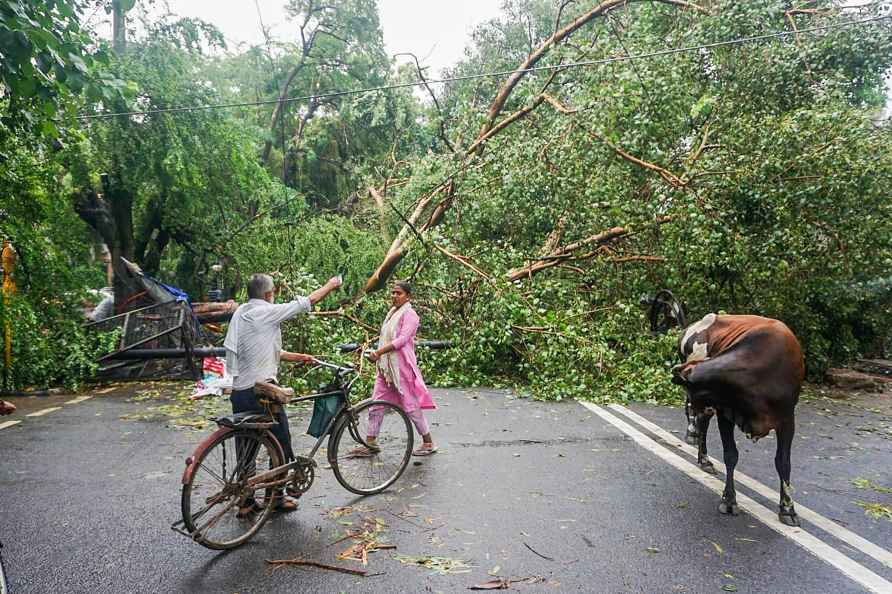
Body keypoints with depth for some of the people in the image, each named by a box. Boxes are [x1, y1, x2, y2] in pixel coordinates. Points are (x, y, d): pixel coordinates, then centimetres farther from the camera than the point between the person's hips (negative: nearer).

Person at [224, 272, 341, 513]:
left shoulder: (240, 313, 12)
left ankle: (245, 501, 21)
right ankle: (276, 498, 18)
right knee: (281, 444, 8)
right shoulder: (267, 312, -13)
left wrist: (297, 357, 22)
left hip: (239, 392, 8)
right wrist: (331, 285, 10)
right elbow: (308, 301, -6)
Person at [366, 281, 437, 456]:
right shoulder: (392, 313, 17)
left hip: (401, 367, -8)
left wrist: (378, 352, -22)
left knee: (410, 406, -1)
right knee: (375, 406, 7)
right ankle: (370, 443, 15)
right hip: (385, 366, 8)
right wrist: (377, 355, 4)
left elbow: (402, 339, -19)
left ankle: (428, 443, 13)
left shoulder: (409, 314, -9)